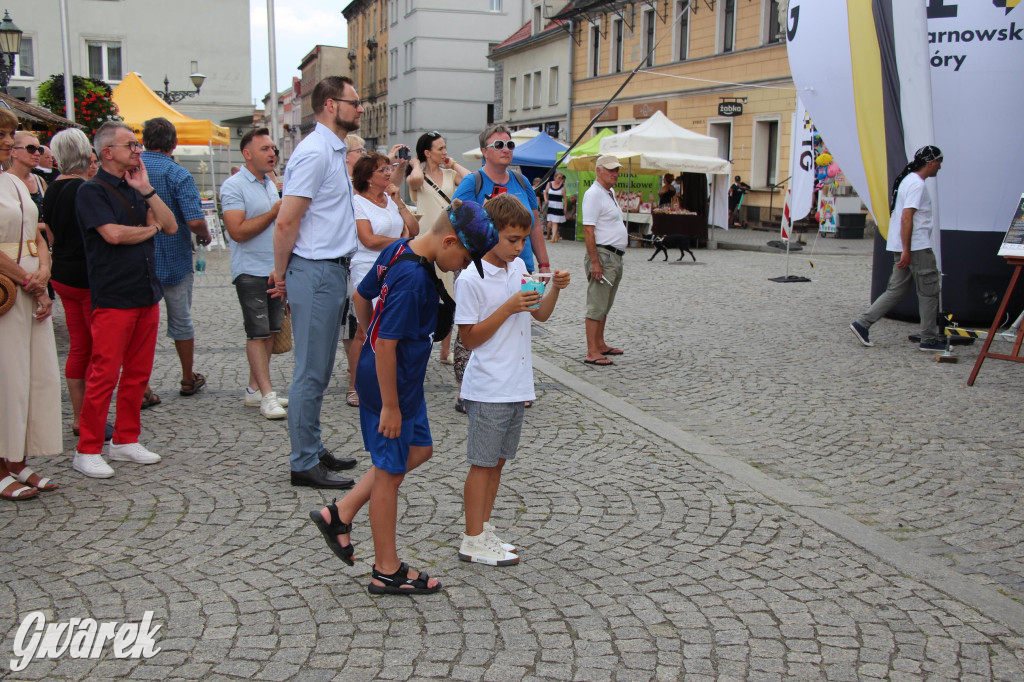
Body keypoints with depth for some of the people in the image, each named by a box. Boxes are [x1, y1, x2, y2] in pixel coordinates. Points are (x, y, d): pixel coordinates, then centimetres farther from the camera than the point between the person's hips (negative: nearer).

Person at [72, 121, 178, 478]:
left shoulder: (135, 189, 17)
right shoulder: (91, 190, -5)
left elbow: (171, 226, 9)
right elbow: (114, 234, -18)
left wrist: (147, 190, 0)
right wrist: (153, 228, -1)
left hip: (146, 295, 7)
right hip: (113, 298, -7)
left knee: (137, 373, 10)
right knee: (104, 374, -7)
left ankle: (126, 441, 20)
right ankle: (87, 451, 2)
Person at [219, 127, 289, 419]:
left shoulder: (270, 184, 16)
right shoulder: (233, 186, -10)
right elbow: (238, 231, -19)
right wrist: (275, 212, -16)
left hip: (276, 270, 8)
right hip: (251, 271, -8)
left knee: (269, 332, 9)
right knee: (258, 334, -5)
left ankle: (254, 389, 17)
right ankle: (267, 395, -3)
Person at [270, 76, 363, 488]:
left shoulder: (334, 151, 17)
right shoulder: (315, 152, -15)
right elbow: (286, 223, -19)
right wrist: (282, 273, -8)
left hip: (332, 270, 10)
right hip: (315, 272, -10)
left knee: (319, 371, 16)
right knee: (311, 372, -3)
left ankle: (314, 450, 26)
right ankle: (304, 464, 5)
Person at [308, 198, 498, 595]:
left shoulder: (398, 250, 2)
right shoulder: (413, 278, -27)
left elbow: (361, 295, 16)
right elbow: (386, 345, -27)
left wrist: (370, 334, 27)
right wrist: (390, 406, -20)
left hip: (402, 377, 10)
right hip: (391, 382, -10)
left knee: (418, 449, 21)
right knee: (390, 471, 3)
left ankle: (340, 514, 24)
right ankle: (387, 571, 19)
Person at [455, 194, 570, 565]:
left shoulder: (518, 267, 8)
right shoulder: (471, 279, -14)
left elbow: (541, 314, 16)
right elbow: (469, 337, -14)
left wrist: (554, 288, -3)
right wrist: (508, 308, -20)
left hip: (517, 385, 7)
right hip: (489, 388, -7)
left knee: (497, 461, 15)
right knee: (483, 464, 1)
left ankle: (484, 531, 27)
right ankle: (473, 541, 12)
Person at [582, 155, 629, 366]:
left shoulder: (610, 193, 17)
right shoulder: (594, 194, -14)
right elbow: (588, 230, -20)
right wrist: (594, 261, -24)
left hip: (615, 257, 10)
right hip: (602, 255, -10)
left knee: (605, 305, 16)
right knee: (596, 306, -9)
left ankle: (600, 344, 26)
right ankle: (592, 353, -7)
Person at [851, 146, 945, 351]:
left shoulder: (907, 180, 17)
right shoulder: (917, 184, -14)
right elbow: (906, 218, -22)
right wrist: (906, 251, -25)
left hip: (905, 247, 10)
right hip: (917, 248, -10)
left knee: (896, 290, 10)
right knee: (929, 292, 1)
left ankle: (862, 324, 3)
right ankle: (929, 340, 7)